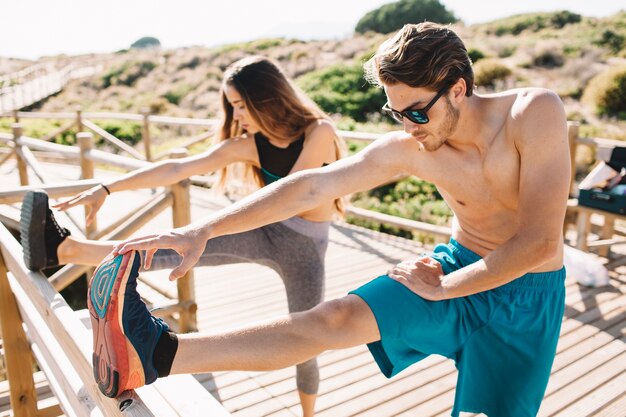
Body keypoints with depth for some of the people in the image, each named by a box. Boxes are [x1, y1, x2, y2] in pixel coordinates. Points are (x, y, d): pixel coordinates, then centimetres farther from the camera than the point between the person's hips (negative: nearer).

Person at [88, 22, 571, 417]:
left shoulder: (535, 113, -23)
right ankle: (161, 353, -27)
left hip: (526, 294, 0)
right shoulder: (407, 148, -13)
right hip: (456, 263, 1)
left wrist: (441, 288, -16)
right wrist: (202, 230, -27)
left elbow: (538, 243, -26)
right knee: (333, 319, -19)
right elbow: (311, 186, -20)